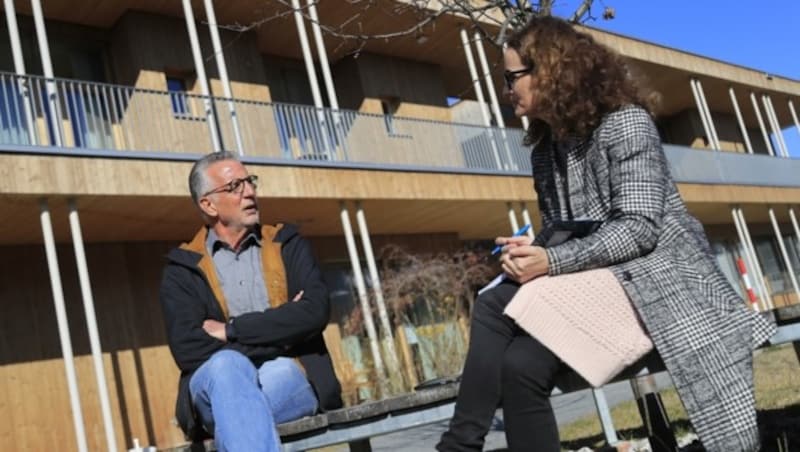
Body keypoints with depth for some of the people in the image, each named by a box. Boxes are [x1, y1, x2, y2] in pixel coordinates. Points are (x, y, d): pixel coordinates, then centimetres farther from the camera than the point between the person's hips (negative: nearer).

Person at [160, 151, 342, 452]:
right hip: (220, 383, 0)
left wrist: (231, 330, -8)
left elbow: (315, 312, -4)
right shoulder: (182, 269, 10)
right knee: (227, 363, -36)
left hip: (292, 381, 1)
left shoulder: (287, 245, 14)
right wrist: (282, 329, -7)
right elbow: (187, 349, -7)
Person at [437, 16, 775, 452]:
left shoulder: (625, 121, -9)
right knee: (493, 308, -17)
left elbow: (638, 228, -19)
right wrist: (528, 252, -9)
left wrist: (551, 262, -26)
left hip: (656, 271, -7)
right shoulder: (546, 149, 16)